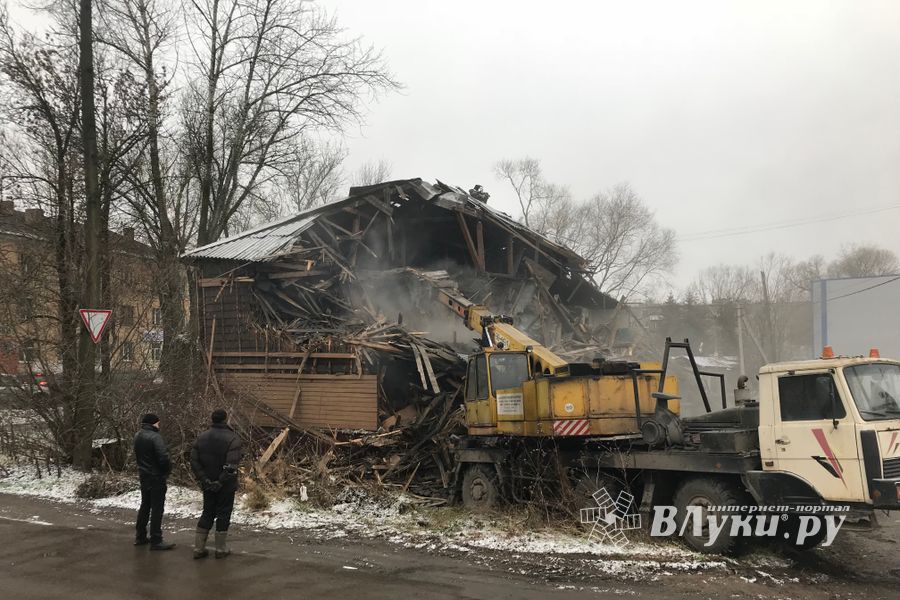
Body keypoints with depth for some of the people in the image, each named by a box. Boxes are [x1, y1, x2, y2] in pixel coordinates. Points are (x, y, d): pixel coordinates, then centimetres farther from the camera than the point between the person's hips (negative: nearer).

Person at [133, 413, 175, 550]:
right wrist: (168, 469, -8)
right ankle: (156, 541, -2)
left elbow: (137, 456, 15)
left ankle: (140, 537, 26)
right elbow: (163, 457, -25)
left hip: (143, 476, 9)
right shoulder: (154, 437, -20)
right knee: (157, 508, -4)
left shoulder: (137, 437, 9)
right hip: (156, 477, -9)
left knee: (145, 506, 19)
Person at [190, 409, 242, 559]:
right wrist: (221, 481, -16)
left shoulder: (201, 437, 3)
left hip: (208, 485, 5)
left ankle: (199, 548, 17)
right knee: (223, 515, 7)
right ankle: (221, 549, 14)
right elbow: (231, 466, -24)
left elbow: (194, 461, 0)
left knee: (207, 514, 16)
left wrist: (203, 479, -2)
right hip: (226, 487, -5)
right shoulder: (232, 438, -16)